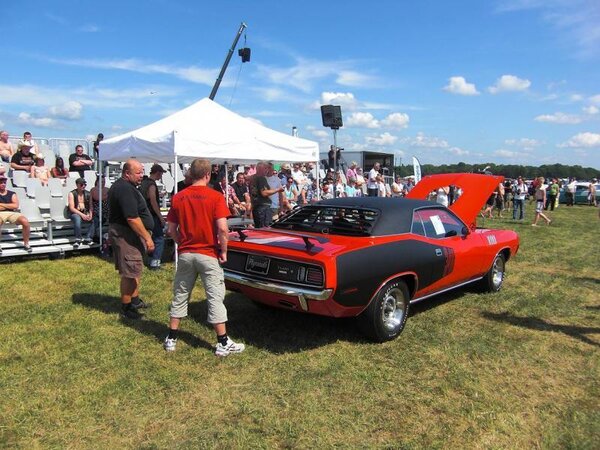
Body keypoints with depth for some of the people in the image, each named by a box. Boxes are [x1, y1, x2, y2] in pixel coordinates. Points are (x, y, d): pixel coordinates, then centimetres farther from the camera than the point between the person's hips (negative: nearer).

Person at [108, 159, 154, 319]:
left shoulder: (120, 186, 14)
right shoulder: (125, 189, -21)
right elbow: (132, 218, -27)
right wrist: (147, 238, -22)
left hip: (123, 233, 11)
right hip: (126, 235, -11)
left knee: (135, 270, 21)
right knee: (130, 273, -3)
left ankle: (135, 300, 35)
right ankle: (126, 309, 8)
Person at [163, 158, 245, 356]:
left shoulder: (178, 197, 1)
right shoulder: (215, 197, -11)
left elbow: (171, 230, 3)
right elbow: (222, 229, -18)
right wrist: (224, 251, -6)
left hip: (185, 254, 4)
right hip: (209, 255, -4)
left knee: (180, 295, 16)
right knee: (215, 297, 2)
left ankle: (171, 339, 24)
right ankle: (223, 343, 8)